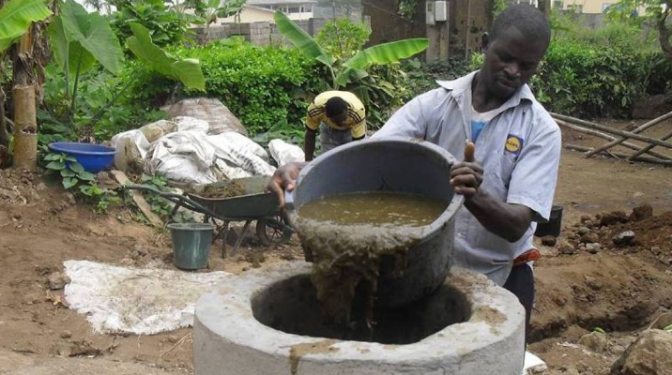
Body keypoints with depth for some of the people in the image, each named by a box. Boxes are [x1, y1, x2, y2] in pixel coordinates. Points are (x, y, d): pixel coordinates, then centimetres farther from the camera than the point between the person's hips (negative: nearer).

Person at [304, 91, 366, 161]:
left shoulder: (358, 111, -43)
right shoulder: (315, 109, -38)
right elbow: (310, 135, -21)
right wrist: (308, 163, -18)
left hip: (352, 127, -1)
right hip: (329, 128, 1)